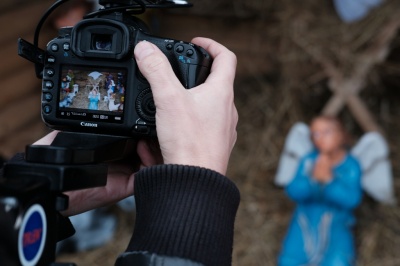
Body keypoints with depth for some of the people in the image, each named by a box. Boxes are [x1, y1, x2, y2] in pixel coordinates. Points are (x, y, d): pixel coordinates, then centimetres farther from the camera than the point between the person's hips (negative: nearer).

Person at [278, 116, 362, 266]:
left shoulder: (351, 166, -9)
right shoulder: (308, 161, -6)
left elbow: (352, 200, -19)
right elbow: (293, 192, -12)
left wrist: (328, 179, -30)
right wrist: (312, 178, -28)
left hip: (336, 224, -1)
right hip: (306, 222, 1)